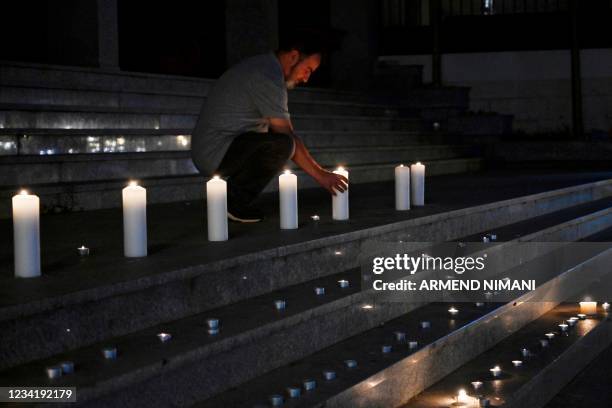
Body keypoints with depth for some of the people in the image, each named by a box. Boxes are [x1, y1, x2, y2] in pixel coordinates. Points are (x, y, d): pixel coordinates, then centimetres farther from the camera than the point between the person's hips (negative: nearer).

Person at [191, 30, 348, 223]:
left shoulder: (261, 67, 17)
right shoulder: (268, 77, -16)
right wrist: (320, 175, -10)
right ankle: (233, 201, -11)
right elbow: (287, 135, -16)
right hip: (215, 154, -11)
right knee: (282, 145, -27)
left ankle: (234, 199, 8)